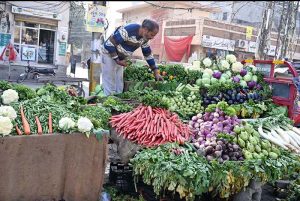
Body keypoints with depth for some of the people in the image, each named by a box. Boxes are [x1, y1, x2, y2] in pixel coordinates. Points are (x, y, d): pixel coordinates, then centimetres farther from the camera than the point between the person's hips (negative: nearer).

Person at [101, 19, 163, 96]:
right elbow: (109, 44, -27)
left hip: (120, 58, 8)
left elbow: (148, 54, 6)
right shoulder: (127, 30, -30)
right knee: (110, 86, -6)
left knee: (119, 87, 9)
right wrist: (117, 60, -23)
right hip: (109, 54, -8)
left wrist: (156, 72, 2)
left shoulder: (144, 38, -6)